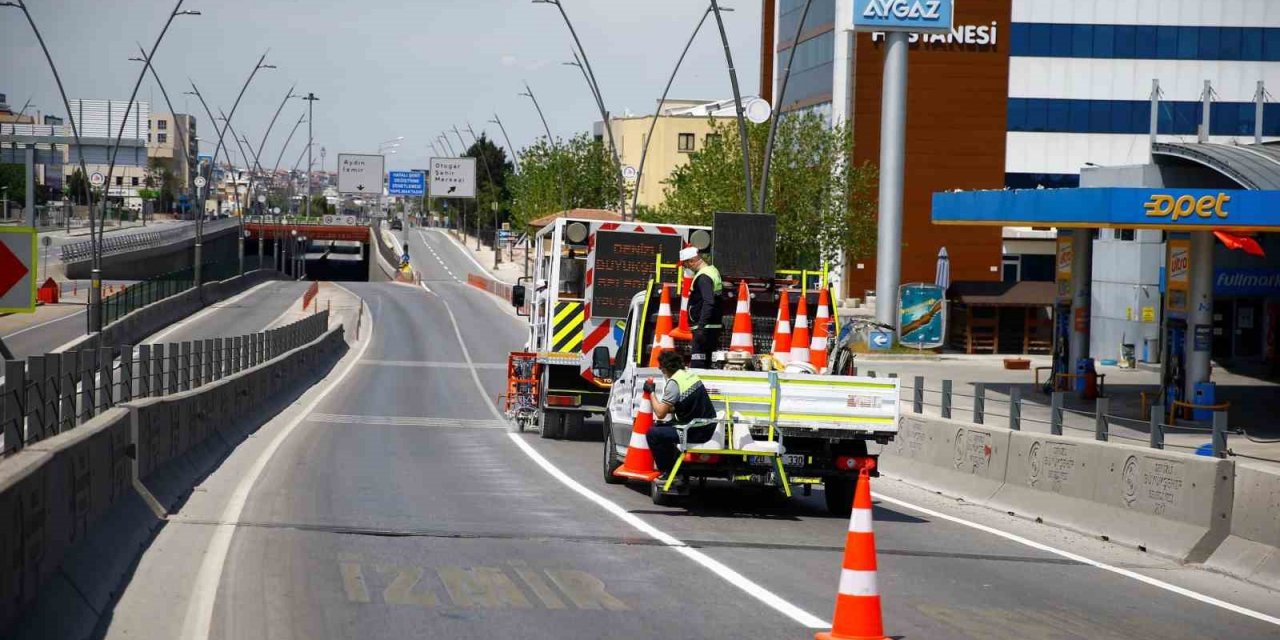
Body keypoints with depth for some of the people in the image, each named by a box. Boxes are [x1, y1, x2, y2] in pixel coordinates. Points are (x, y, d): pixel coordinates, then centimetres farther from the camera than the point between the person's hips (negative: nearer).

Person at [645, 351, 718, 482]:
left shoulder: (673, 383, -19)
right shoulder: (690, 374, 9)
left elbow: (660, 414, -15)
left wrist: (651, 392, -3)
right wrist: (669, 407, 17)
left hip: (696, 432, -9)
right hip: (708, 427, 9)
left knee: (652, 433, -4)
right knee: (663, 427, 25)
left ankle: (667, 473, 5)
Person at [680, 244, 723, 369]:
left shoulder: (703, 277, -15)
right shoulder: (713, 271, 15)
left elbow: (708, 303, -27)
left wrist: (701, 327, -30)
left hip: (705, 328, -10)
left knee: (697, 364, -15)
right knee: (706, 363, 14)